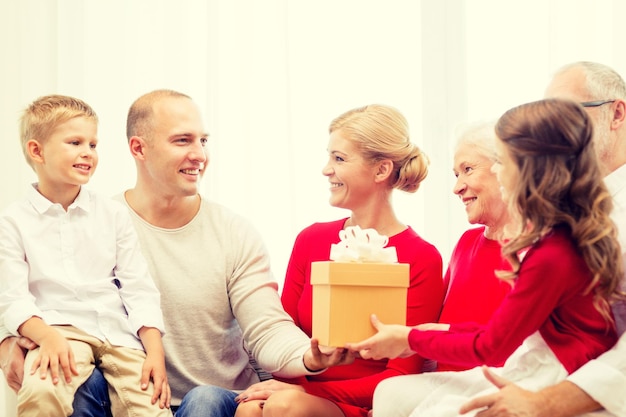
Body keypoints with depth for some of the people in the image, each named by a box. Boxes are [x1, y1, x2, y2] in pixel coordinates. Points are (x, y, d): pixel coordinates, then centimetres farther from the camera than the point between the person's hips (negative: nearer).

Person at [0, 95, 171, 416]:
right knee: (42, 390, -34)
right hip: (57, 328, -3)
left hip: (117, 330, 3)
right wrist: (48, 337, -22)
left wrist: (155, 351, -4)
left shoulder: (113, 215, 13)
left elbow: (139, 290, 10)